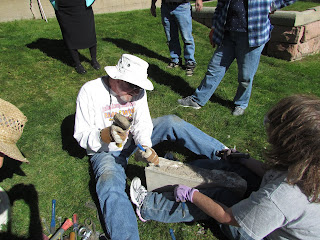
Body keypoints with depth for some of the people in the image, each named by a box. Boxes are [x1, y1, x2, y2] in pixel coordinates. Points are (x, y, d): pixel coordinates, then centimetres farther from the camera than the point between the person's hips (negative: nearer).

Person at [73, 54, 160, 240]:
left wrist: (145, 146, -30)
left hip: (133, 140, 6)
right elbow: (81, 135, -18)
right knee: (111, 186, -36)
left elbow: (142, 123, -8)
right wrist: (106, 135, -40)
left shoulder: (137, 90, -7)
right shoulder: (90, 92, -20)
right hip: (105, 151, -6)